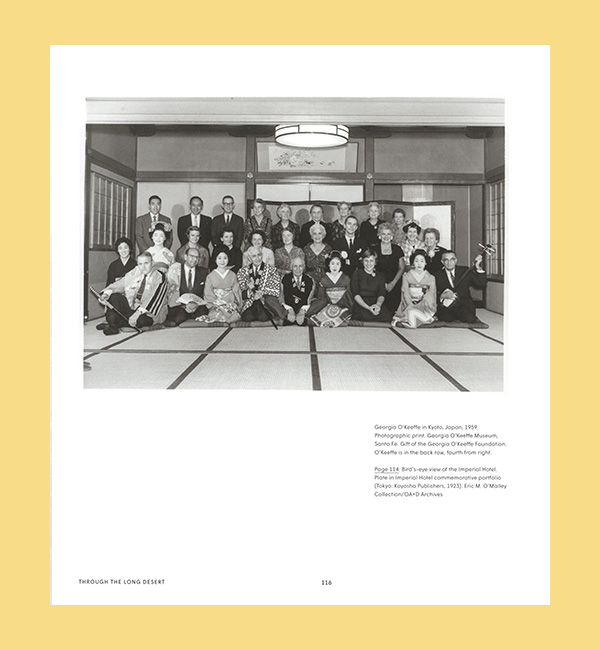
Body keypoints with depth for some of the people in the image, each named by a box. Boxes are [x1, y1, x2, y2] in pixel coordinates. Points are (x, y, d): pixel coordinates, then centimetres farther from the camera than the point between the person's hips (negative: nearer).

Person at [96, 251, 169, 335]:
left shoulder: (159, 279, -14)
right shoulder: (133, 274, 6)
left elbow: (153, 301, -25)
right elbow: (119, 285, 5)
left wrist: (138, 313, -36)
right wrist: (107, 293, -17)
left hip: (150, 313, -6)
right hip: (131, 307, 6)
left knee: (141, 320, -38)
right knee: (114, 296, -11)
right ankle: (112, 323, -23)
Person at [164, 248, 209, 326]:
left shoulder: (203, 272, 15)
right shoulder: (175, 270, 8)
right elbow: (172, 291, 2)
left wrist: (196, 304, -11)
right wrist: (185, 306, -13)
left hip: (197, 306, 2)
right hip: (179, 305, -2)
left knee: (202, 311, -33)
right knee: (180, 314, -36)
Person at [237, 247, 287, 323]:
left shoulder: (271, 270, 4)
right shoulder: (243, 271, 8)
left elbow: (277, 290, -1)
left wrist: (262, 293, -19)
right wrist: (249, 289, -19)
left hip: (265, 302, -3)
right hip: (250, 303, 3)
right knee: (248, 317, -27)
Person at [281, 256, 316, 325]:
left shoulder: (308, 279, 4)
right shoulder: (286, 278, 4)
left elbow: (306, 298, -5)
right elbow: (287, 296, -6)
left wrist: (303, 310, -20)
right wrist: (290, 310, -20)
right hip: (289, 306, 0)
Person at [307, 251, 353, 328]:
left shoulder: (346, 279, 7)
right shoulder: (324, 279, 6)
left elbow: (349, 297, 10)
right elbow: (321, 298, 8)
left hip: (343, 306, 1)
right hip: (327, 306, -1)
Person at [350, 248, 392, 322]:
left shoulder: (380, 276, 19)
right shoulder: (357, 273, 10)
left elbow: (381, 295, 8)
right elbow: (355, 294, -2)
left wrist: (378, 304, -18)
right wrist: (368, 307, -17)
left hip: (376, 306, 3)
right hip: (360, 306, -3)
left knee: (387, 315, -29)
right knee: (366, 316, -36)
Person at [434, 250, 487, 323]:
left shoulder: (465, 271, 11)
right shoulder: (438, 276, 9)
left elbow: (481, 285, 2)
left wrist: (478, 268, -9)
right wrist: (443, 296, -19)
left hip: (464, 304, 2)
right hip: (446, 306, -2)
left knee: (470, 319, -28)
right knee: (447, 319, -33)